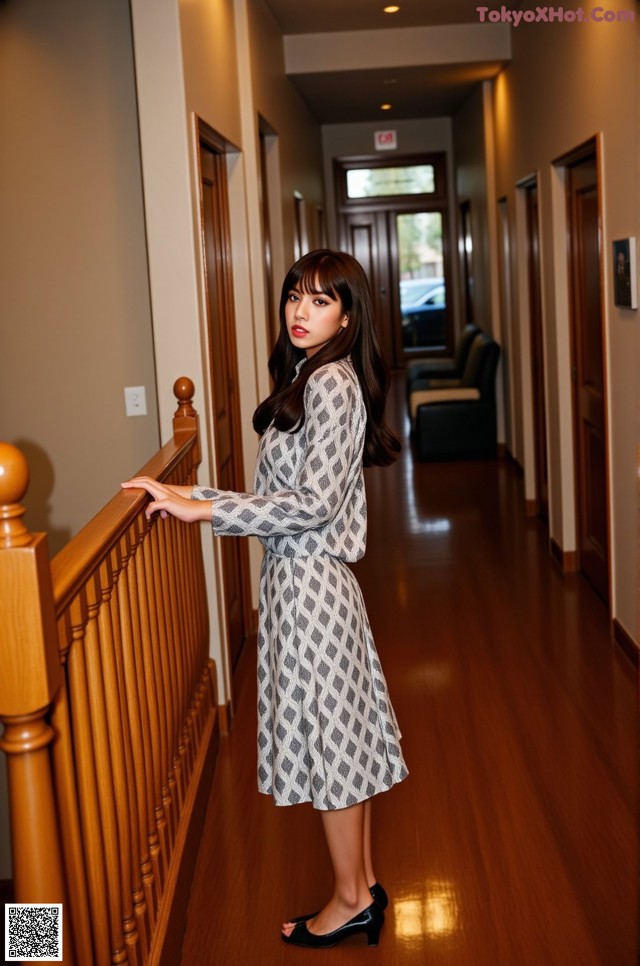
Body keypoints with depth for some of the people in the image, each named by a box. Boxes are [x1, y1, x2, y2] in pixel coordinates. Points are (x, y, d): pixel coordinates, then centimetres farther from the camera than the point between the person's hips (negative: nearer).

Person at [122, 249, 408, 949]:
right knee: (340, 731, 16)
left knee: (327, 731, 2)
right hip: (305, 575, 10)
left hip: (308, 579, -10)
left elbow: (315, 502, -24)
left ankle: (351, 898, 19)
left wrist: (200, 508, -21)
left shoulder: (331, 381, -17)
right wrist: (193, 498, 7)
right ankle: (363, 883, 29)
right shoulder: (313, 377, 13)